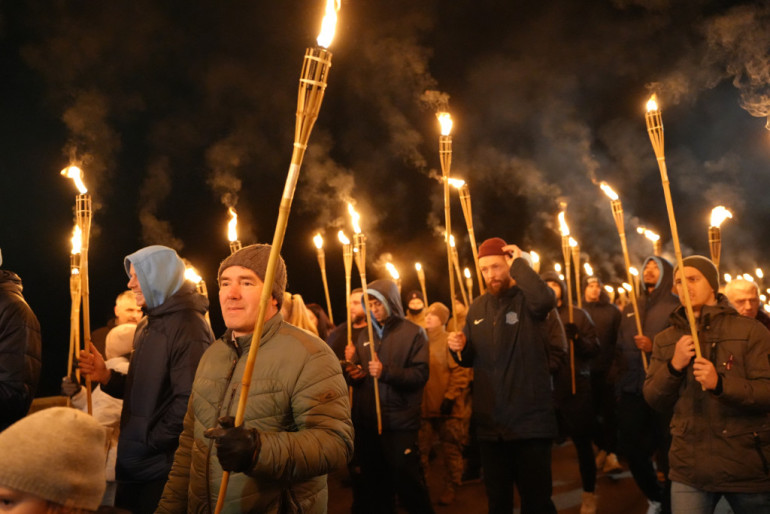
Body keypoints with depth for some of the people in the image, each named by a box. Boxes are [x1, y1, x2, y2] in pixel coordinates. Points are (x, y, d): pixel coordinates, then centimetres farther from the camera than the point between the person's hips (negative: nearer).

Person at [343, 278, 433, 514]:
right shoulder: (364, 336, 14)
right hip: (366, 423, 5)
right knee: (375, 484, 14)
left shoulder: (413, 333, -2)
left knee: (407, 482, 0)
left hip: (400, 423, -5)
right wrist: (353, 372, -2)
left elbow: (420, 374, -12)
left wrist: (386, 371, -21)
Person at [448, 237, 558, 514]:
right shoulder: (477, 307, 10)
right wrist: (460, 348, -5)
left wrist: (520, 263, -20)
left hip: (530, 420, -5)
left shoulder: (528, 298, -6)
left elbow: (545, 299, -33)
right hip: (490, 423, 6)